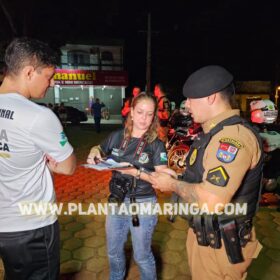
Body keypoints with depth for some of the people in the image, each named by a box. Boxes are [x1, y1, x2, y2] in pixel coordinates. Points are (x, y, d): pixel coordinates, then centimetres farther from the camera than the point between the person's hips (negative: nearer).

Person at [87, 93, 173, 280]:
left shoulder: (156, 145, -13)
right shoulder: (117, 137, -3)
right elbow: (99, 149, 15)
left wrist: (136, 173, -30)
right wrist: (94, 153, -8)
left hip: (143, 204, -4)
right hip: (117, 202, 4)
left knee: (142, 256, 15)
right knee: (114, 252, 25)